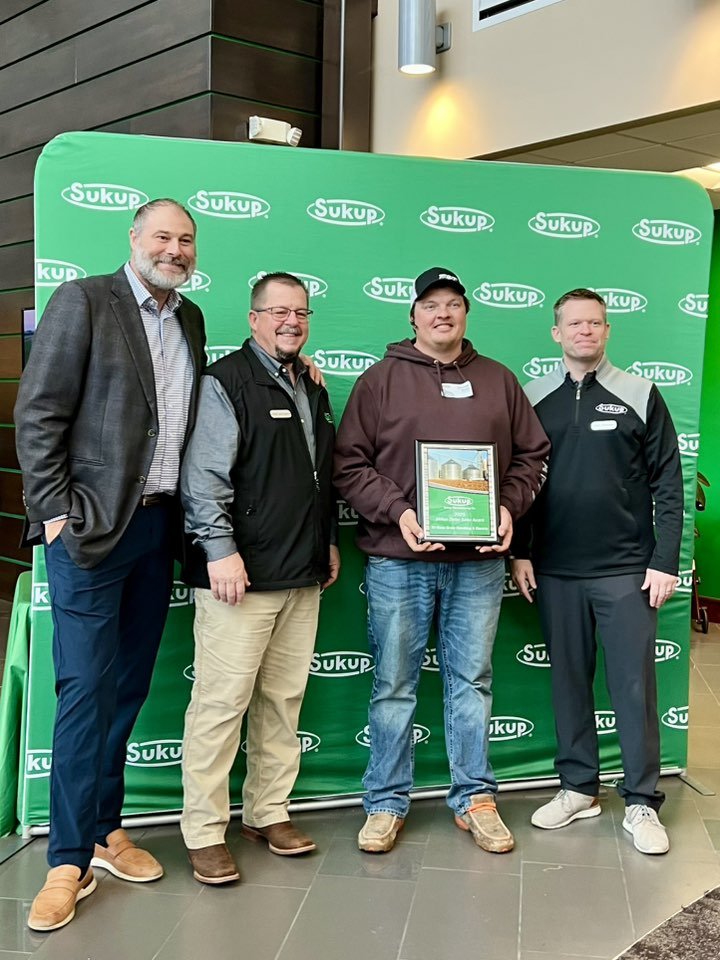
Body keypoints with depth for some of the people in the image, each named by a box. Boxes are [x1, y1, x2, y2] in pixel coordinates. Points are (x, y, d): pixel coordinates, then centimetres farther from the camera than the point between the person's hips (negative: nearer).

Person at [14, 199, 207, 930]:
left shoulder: (190, 320, 14)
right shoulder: (83, 300, -4)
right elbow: (38, 413, -8)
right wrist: (55, 511, -12)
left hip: (158, 525, 6)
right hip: (92, 526, -6)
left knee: (129, 686, 12)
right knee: (86, 691, -3)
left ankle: (104, 829, 27)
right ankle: (71, 861, 9)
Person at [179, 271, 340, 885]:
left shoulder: (311, 388, 19)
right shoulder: (227, 381, -5)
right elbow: (204, 477, -12)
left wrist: (329, 540, 20)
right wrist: (220, 550, -18)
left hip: (302, 577, 8)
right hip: (240, 575, -7)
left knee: (284, 698, 11)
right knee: (222, 701, -5)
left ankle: (269, 812, 24)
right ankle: (205, 832, 7)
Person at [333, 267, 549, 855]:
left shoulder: (498, 381, 11)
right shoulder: (382, 379, 3)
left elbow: (531, 455, 13)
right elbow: (349, 464, -2)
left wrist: (510, 506, -4)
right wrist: (396, 511, -14)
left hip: (478, 560, 2)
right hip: (397, 559, -2)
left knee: (472, 680, 10)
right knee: (394, 685, 6)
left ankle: (475, 797, 23)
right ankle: (387, 802, 19)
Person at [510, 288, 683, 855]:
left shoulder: (640, 395, 1)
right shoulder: (533, 399, 7)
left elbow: (668, 485, 0)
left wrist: (664, 561, -6)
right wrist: (519, 553, 4)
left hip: (626, 569, -2)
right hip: (555, 571, 2)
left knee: (634, 684, 1)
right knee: (568, 680, 10)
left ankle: (642, 803, 12)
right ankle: (579, 789, 23)